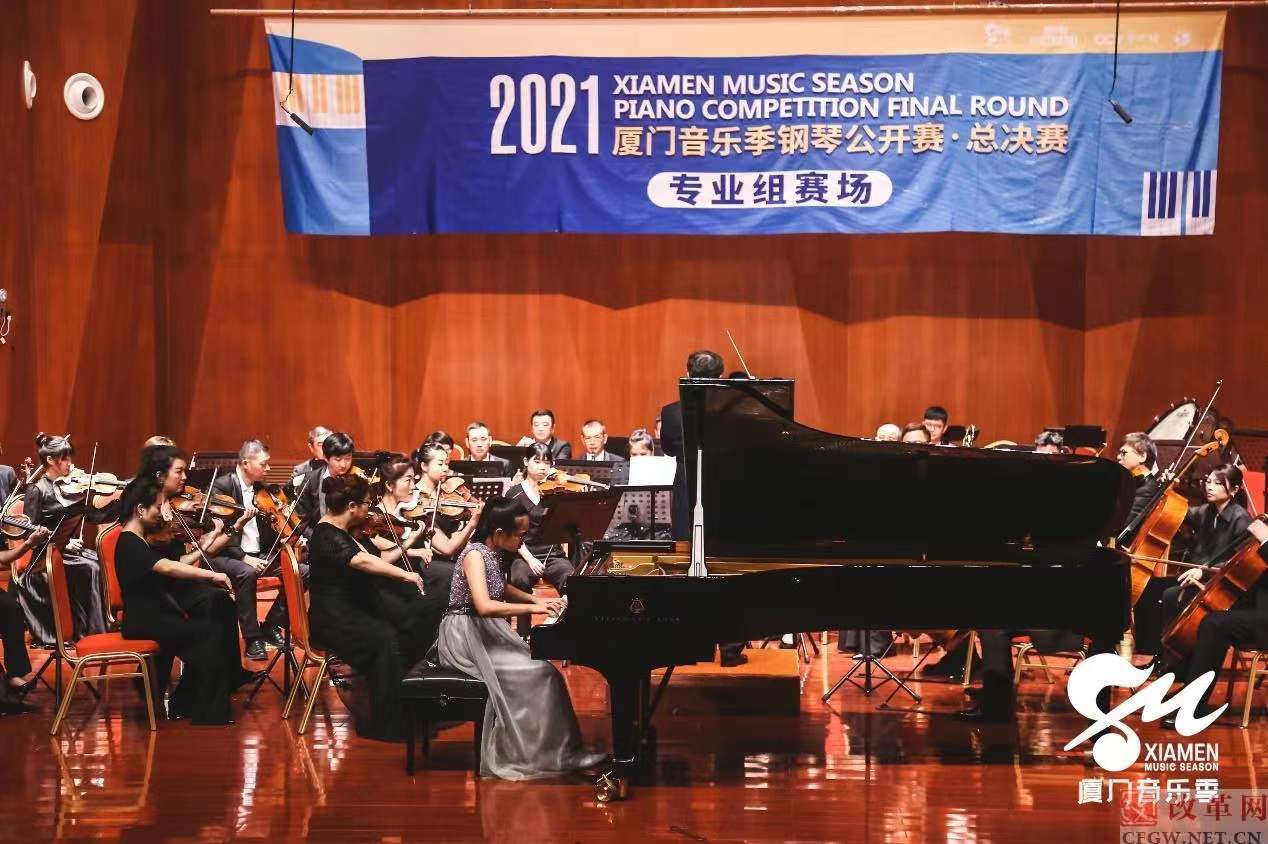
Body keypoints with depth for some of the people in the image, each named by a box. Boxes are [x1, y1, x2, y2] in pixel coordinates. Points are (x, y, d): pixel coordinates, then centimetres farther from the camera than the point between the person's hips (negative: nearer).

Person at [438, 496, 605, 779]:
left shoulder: (495, 553, 7)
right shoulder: (475, 555, -20)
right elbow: (484, 606, -34)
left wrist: (537, 600, 14)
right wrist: (532, 608, -29)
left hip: (486, 631, 9)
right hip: (466, 636, -9)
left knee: (540, 667, -7)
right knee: (535, 673, -20)